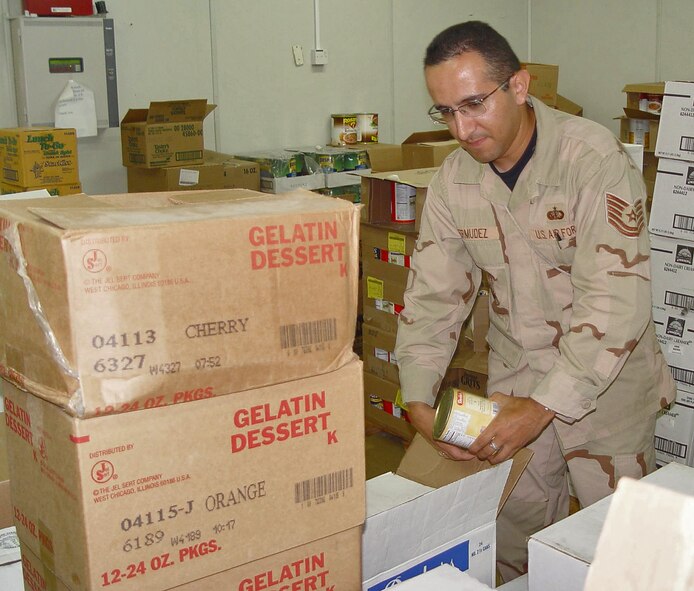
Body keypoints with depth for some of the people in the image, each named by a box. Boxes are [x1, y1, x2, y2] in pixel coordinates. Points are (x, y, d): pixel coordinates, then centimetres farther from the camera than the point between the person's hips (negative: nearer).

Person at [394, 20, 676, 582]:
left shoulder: (594, 159, -22)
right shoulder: (453, 181, -5)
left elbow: (615, 300, -27)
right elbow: (434, 294, 0)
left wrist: (544, 406, -31)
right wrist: (419, 399, -11)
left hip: (605, 379, -4)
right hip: (514, 376, 4)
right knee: (512, 529, 14)